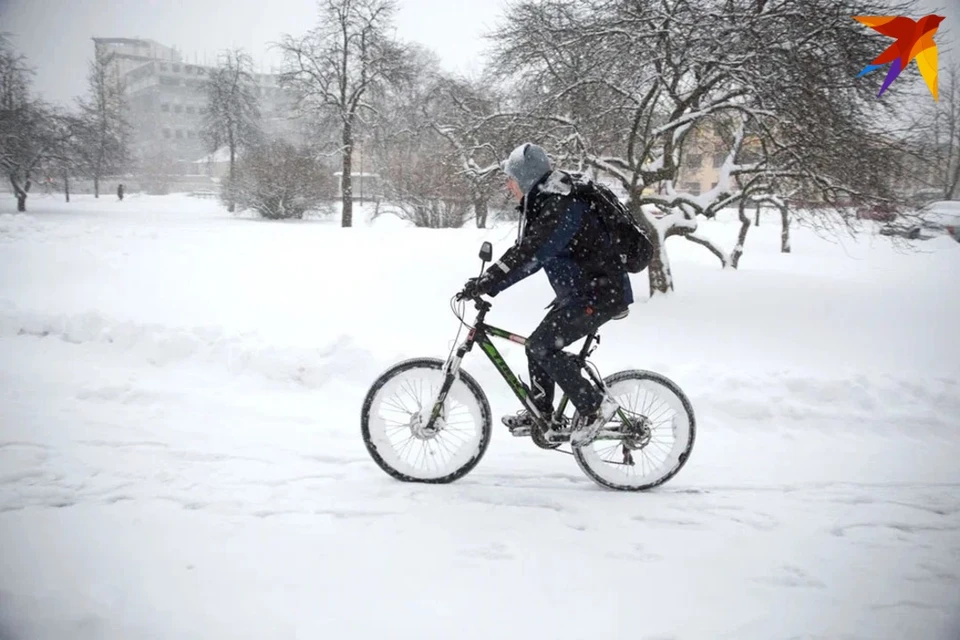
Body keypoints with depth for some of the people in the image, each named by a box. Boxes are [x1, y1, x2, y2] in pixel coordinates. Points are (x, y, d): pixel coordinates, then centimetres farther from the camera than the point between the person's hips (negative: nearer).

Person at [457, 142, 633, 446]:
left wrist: (486, 283, -31)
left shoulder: (560, 208, -21)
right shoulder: (542, 204, 11)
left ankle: (595, 406, -7)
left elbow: (529, 253, -31)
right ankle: (541, 413, 24)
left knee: (542, 346, -14)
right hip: (580, 291, 10)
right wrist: (487, 282, 4)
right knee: (538, 345, 10)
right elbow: (528, 253, 12)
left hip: (601, 293, -10)